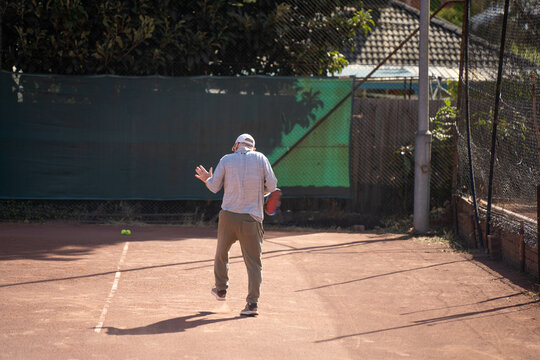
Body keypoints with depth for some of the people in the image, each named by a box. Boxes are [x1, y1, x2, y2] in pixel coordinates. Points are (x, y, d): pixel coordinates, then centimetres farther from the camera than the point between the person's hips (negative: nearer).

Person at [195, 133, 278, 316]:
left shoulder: (226, 160, 4)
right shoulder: (261, 158, 4)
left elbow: (214, 187, 5)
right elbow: (272, 186, 0)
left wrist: (207, 179, 27)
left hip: (228, 215, 1)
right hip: (252, 218, -1)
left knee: (221, 253, 23)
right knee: (254, 261, 0)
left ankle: (221, 289, 35)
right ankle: (253, 302, -8)